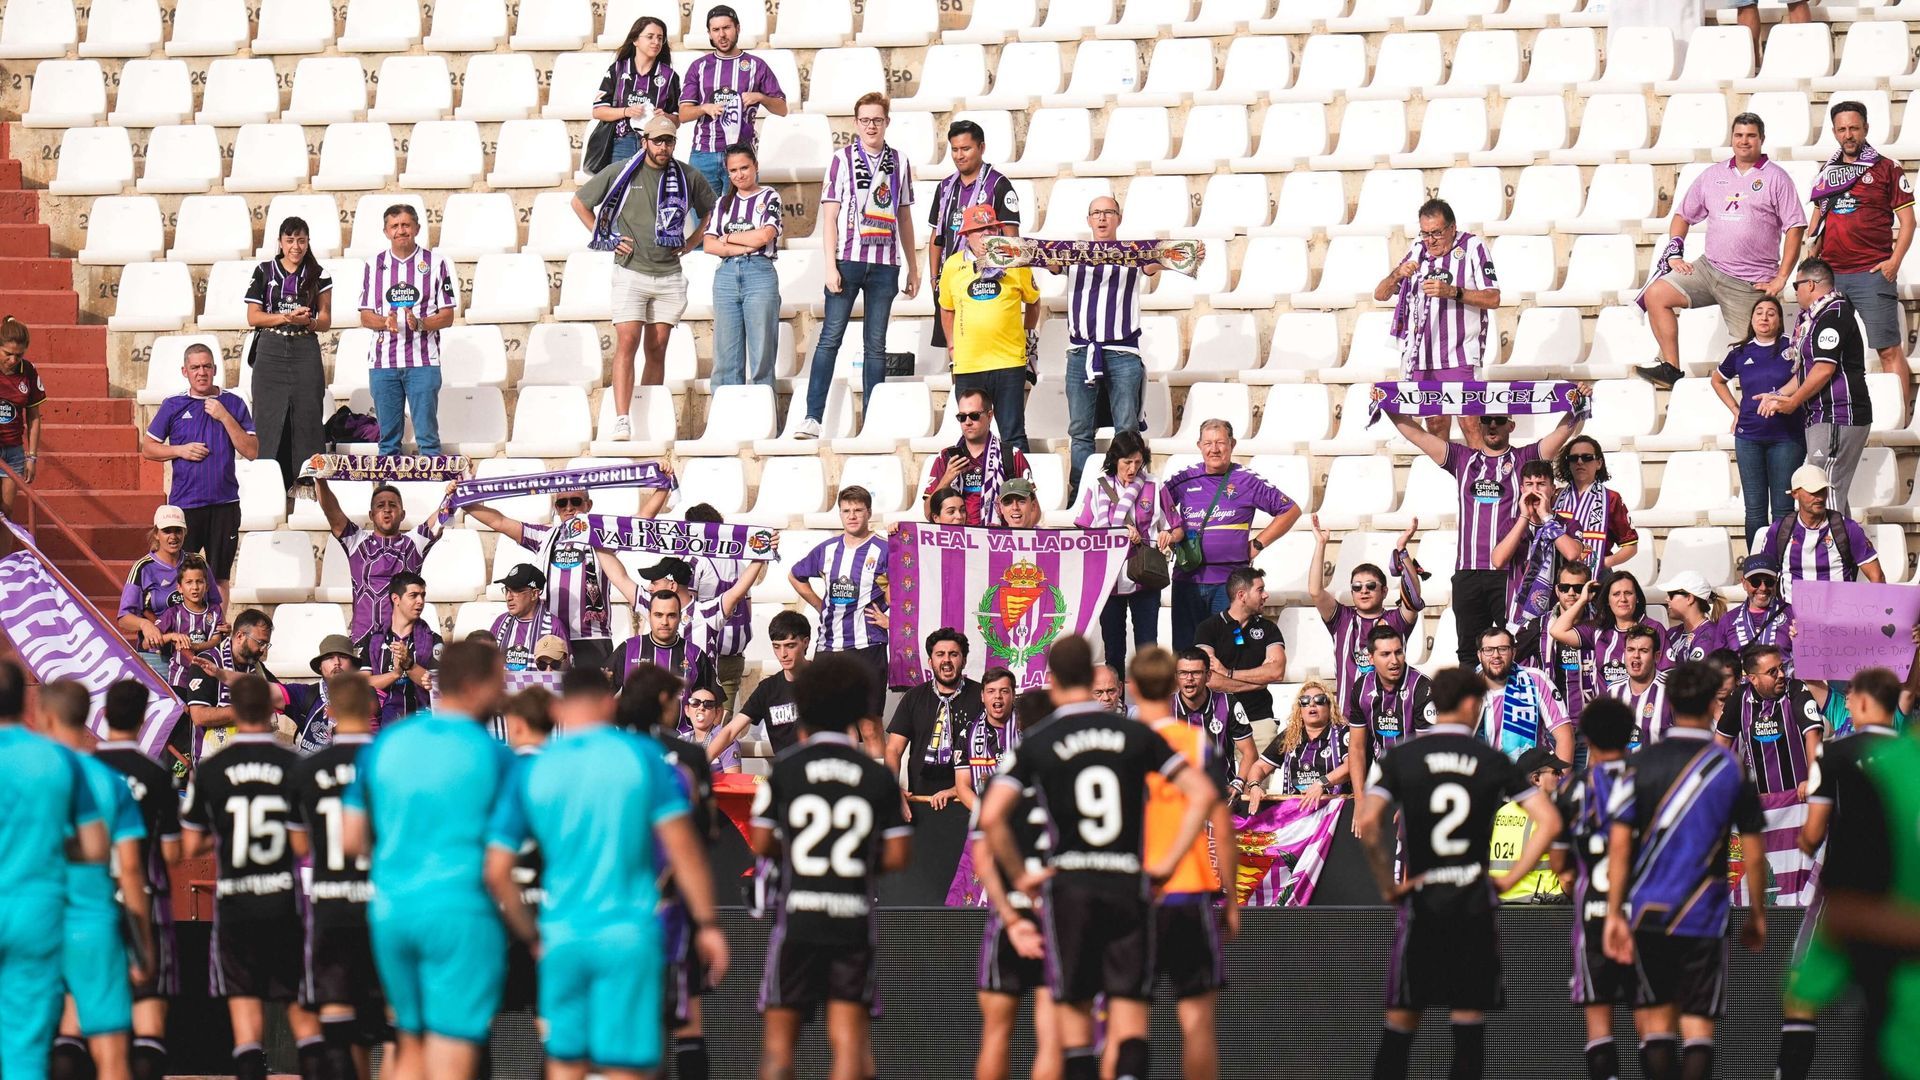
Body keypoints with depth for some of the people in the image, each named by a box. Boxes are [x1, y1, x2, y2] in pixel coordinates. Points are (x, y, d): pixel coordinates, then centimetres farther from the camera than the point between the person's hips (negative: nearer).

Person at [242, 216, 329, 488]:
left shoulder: (318, 276, 8)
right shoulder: (264, 272, 7)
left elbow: (326, 321, 8)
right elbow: (253, 317, 3)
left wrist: (307, 321, -13)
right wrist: (286, 317, -11)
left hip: (305, 352, 0)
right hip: (270, 353, 0)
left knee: (307, 420, -3)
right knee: (271, 422, -3)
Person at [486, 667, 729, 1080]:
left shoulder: (532, 771, 4)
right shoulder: (643, 755, -1)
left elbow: (497, 872, 2)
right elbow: (682, 846, -5)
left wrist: (532, 937, 14)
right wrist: (706, 924, 1)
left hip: (562, 936, 2)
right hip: (629, 935, -2)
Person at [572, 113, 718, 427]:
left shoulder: (689, 177, 5)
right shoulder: (620, 173, -2)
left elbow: (712, 210, 22)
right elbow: (579, 202, 9)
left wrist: (692, 243, 10)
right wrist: (604, 237, 2)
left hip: (669, 275, 3)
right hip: (631, 273, -3)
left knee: (657, 350, 6)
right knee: (627, 343, -15)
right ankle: (622, 421, -21)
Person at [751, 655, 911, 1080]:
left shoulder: (785, 767, 0)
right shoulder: (877, 776, 3)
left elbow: (762, 844, -1)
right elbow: (898, 854, 1)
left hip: (797, 916, -1)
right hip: (855, 917, 1)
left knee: (780, 1033, 6)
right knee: (849, 1030, 0)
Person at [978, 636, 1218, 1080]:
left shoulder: (1037, 745, -2)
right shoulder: (1136, 734, 2)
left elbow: (991, 817, -11)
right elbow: (1203, 793, -1)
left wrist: (1021, 875, 1)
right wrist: (1170, 860, 2)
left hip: (1070, 886, -1)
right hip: (1129, 884, 1)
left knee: (1073, 1009, 9)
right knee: (1129, 1012, 0)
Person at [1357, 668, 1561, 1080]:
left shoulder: (1401, 757, 1)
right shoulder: (1492, 760, 2)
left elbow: (1366, 820, -12)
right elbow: (1549, 821, -4)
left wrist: (1386, 884, -3)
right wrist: (1511, 877, 2)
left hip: (1421, 897, 0)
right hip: (1475, 901, 0)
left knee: (1402, 1019, 5)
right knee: (1469, 1022, 4)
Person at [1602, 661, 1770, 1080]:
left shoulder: (1641, 763, 0)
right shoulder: (1731, 767, 0)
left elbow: (1619, 844, -5)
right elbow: (1754, 853, 4)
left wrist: (1614, 914, -2)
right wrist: (1757, 913, 16)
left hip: (1648, 912, 1)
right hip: (1704, 918, -1)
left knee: (1655, 1024, 10)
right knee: (1698, 1027, 1)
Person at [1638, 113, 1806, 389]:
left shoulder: (1776, 178, 0)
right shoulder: (1713, 176, 14)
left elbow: (1795, 228, -4)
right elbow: (1682, 215, 23)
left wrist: (1781, 278, -9)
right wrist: (1674, 253, 7)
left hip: (1752, 282, -4)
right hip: (1709, 269, 4)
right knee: (1656, 296, -13)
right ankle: (1671, 369, -13)